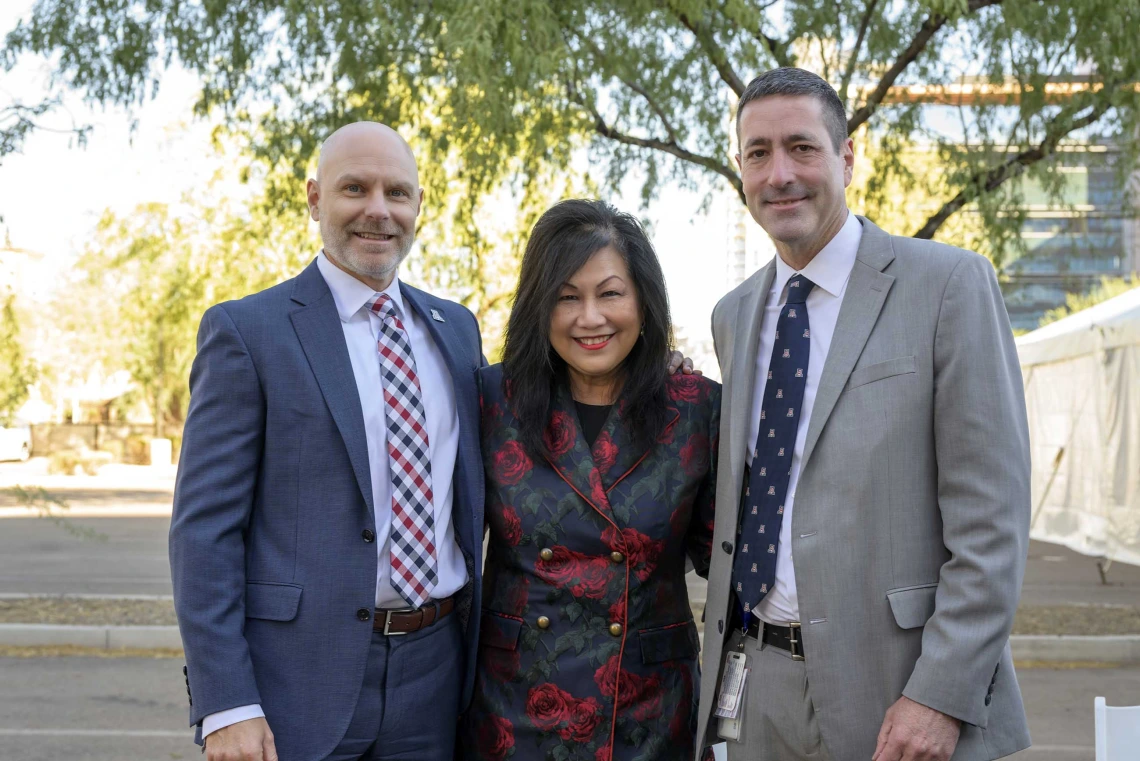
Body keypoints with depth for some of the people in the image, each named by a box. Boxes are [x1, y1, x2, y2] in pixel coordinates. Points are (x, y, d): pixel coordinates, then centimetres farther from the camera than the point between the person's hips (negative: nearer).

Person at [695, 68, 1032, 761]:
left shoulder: (949, 284, -6)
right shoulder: (734, 315, 11)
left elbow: (991, 515, -11)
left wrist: (943, 695, -17)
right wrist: (724, 668, 10)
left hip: (891, 689, -5)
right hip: (757, 689, 5)